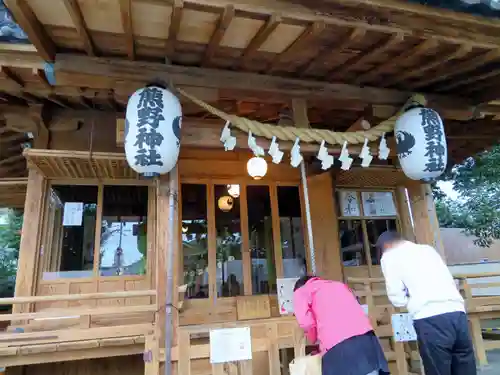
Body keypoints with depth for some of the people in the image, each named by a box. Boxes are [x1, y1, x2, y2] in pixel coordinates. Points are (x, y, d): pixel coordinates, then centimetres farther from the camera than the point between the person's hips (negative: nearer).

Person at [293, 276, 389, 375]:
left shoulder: (300, 291, 20)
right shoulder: (339, 285, 35)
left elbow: (306, 322, 2)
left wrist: (316, 340, 21)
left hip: (337, 346, -5)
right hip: (365, 336, 5)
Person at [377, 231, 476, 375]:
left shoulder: (389, 256, 10)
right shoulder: (427, 248, 25)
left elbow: (397, 298, 2)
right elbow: (451, 280, 24)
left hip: (429, 318, -6)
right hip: (457, 312, 6)